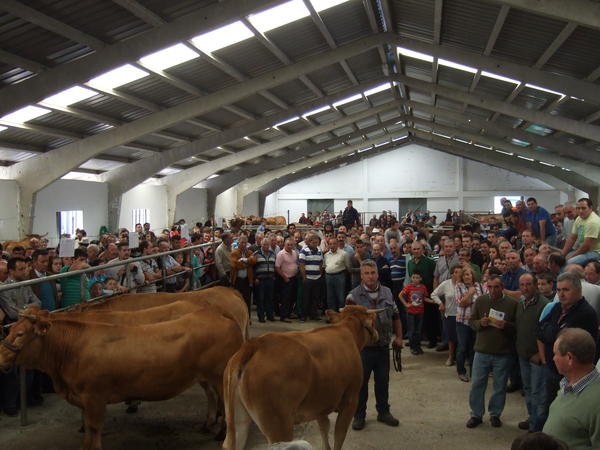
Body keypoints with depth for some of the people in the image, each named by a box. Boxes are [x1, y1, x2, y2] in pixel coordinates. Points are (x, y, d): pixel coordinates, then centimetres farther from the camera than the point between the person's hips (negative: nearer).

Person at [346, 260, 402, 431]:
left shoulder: (387, 293, 6)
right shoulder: (354, 296, -9)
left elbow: (395, 317, 14)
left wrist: (398, 337, 8)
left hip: (383, 346, 4)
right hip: (362, 348, -4)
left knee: (383, 381, 15)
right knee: (361, 382, 7)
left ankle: (383, 411, 32)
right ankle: (359, 415, 21)